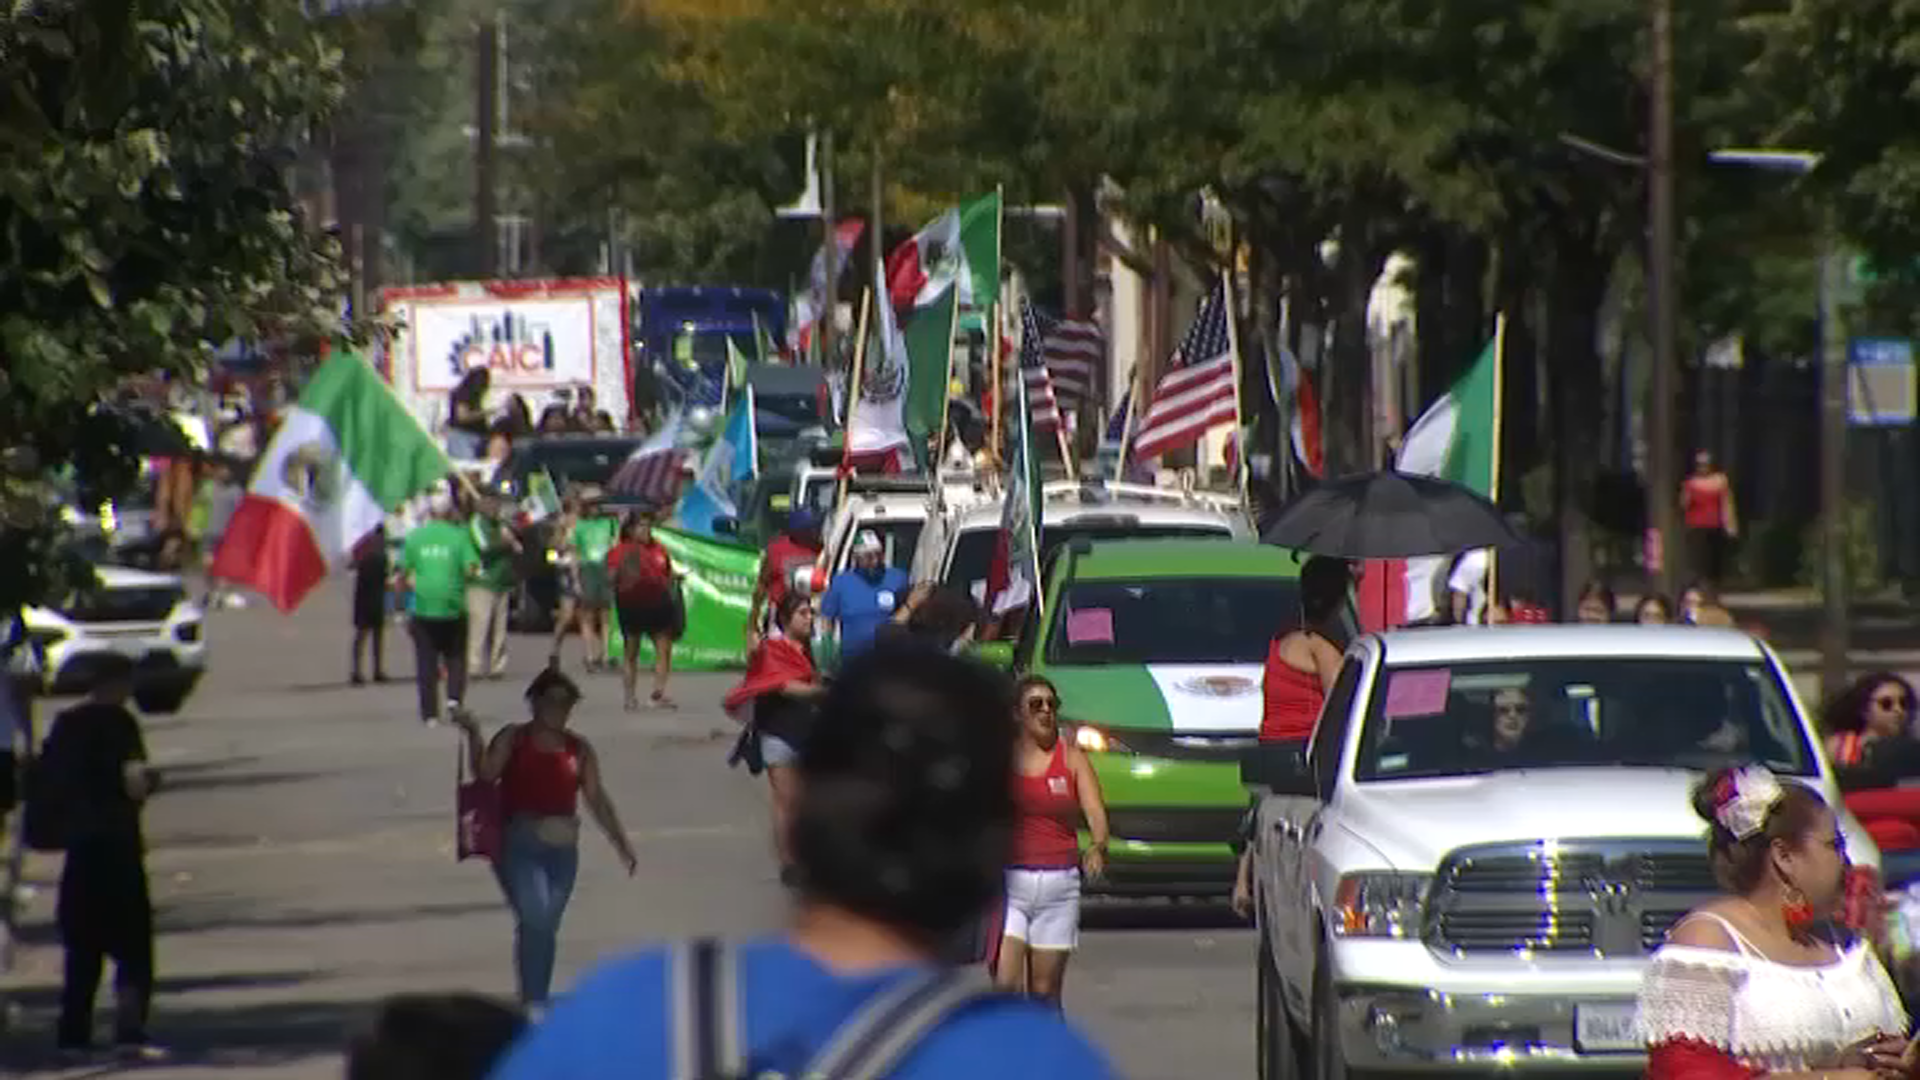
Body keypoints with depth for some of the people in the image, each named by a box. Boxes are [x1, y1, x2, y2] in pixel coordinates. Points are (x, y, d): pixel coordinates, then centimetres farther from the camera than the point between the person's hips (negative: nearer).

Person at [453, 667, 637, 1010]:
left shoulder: (579, 749, 10)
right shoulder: (513, 739, 2)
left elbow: (597, 800, 9)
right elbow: (485, 772, -11)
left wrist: (622, 844, 4)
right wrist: (474, 736, -25)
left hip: (562, 850, 4)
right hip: (519, 846, -4)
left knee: (546, 929, 9)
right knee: (535, 919, -19)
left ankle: (538, 1001, 18)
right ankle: (532, 1002, -16)